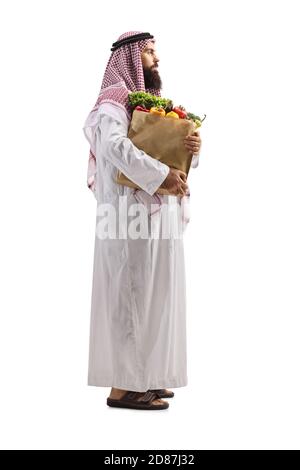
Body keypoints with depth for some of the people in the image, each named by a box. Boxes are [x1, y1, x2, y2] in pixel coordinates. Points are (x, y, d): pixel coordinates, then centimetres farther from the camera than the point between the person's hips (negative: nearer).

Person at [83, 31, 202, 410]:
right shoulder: (115, 100, -8)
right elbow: (114, 145, -27)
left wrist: (192, 146, -3)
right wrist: (162, 175, -27)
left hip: (156, 212, 9)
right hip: (133, 213, -9)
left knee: (152, 292, 10)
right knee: (132, 292, -7)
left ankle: (142, 375, 19)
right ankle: (123, 386, 0)